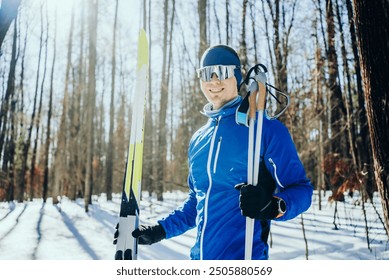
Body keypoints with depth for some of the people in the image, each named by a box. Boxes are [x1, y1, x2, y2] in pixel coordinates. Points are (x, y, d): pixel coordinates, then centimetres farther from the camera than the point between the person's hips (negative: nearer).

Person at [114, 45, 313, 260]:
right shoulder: (198, 139, 12)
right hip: (200, 258, 6)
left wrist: (273, 206, -27)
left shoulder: (267, 129, -7)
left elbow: (300, 189, -7)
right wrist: (161, 229, 16)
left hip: (244, 257, -6)